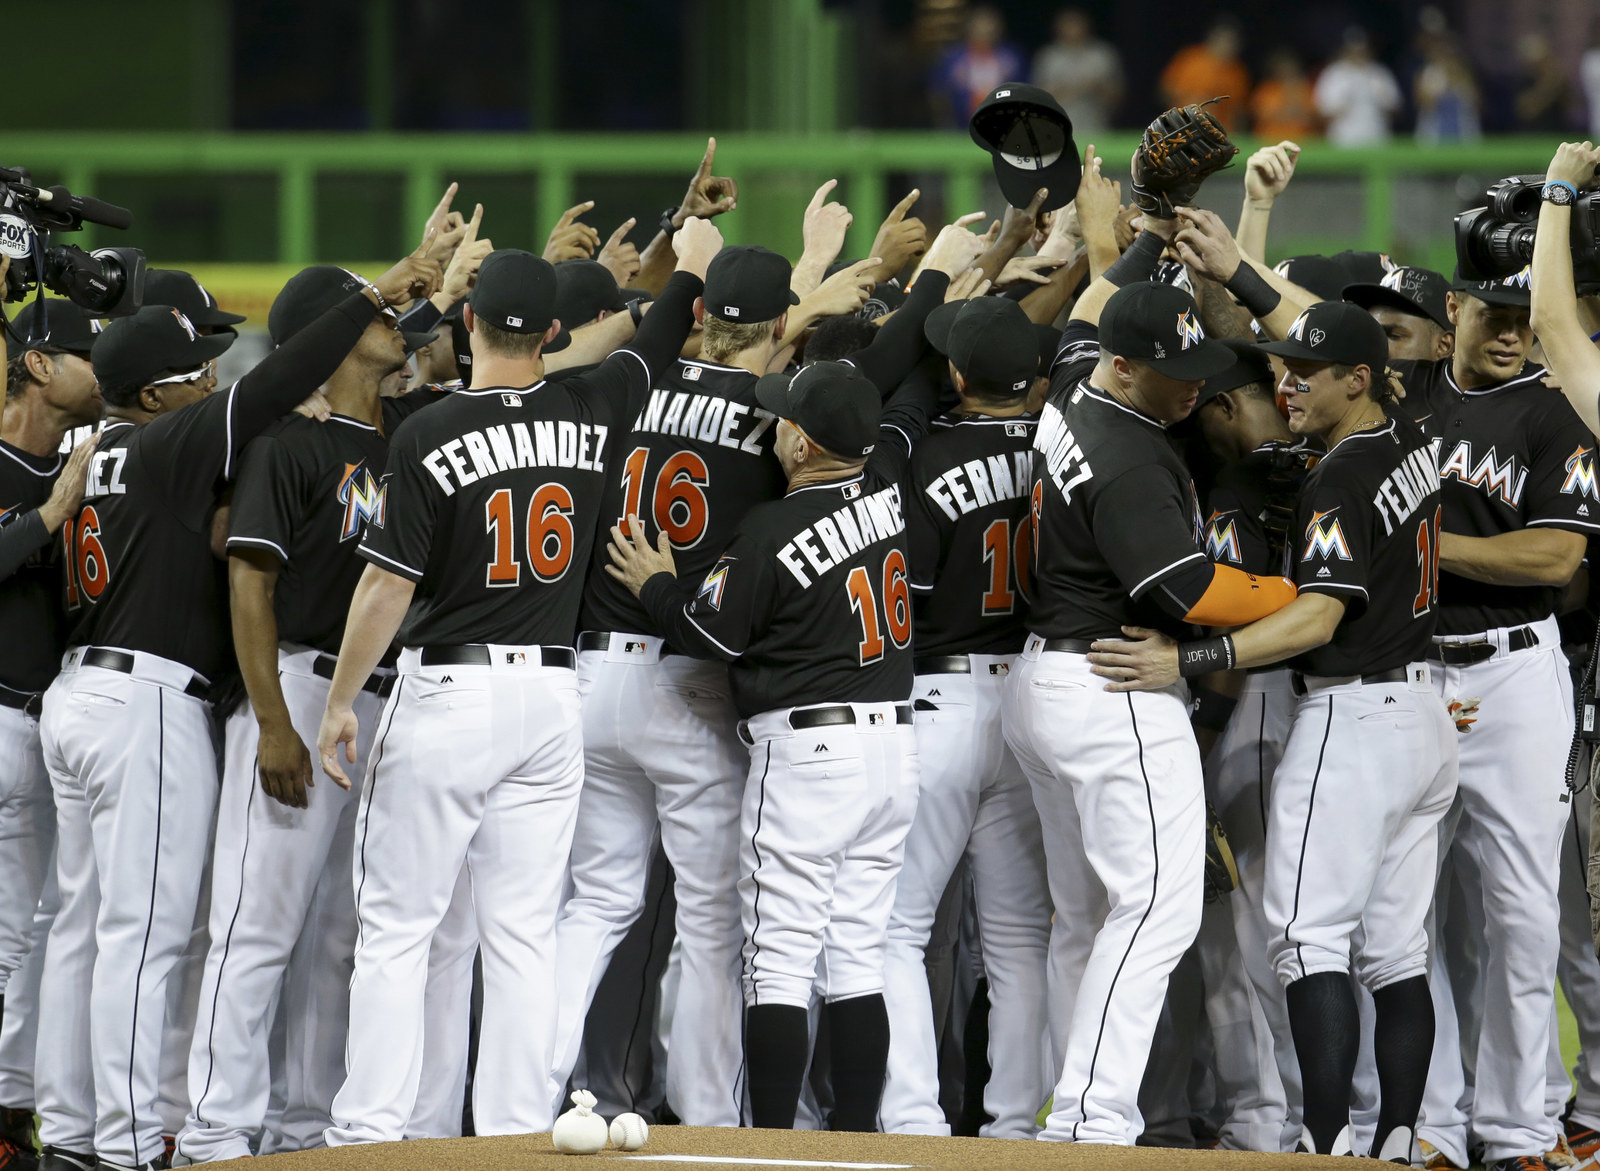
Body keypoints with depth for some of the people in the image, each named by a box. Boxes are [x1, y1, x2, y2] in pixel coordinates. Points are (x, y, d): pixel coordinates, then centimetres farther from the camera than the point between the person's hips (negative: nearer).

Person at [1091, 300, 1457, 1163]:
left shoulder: (1341, 478, -17)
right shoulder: (1410, 446, 10)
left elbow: (1317, 617, -24)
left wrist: (1186, 661, -27)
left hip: (1351, 718, -9)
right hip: (1421, 712, 9)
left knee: (1311, 941, -9)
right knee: (1396, 953, 9)